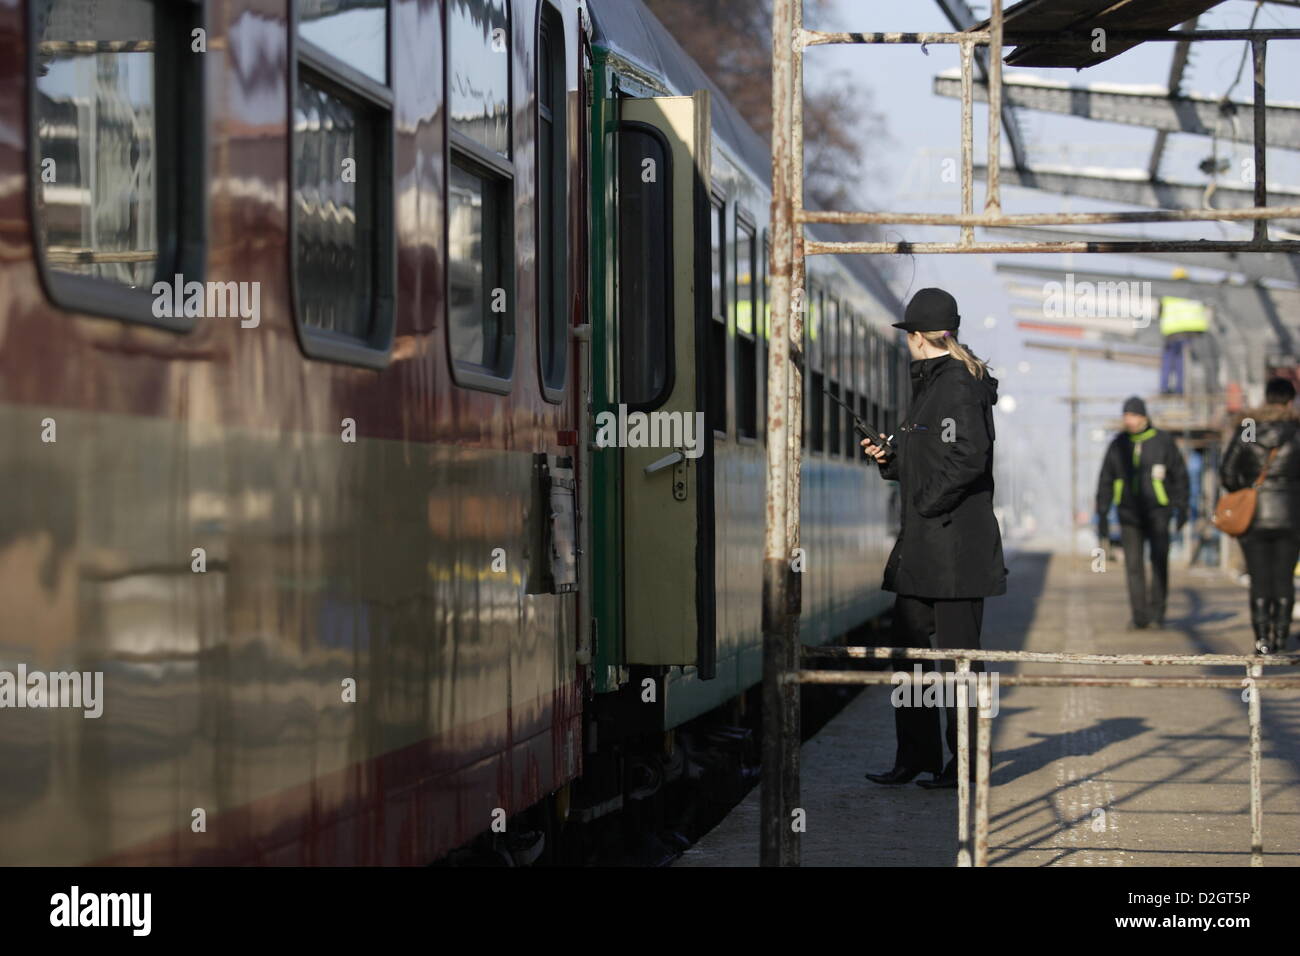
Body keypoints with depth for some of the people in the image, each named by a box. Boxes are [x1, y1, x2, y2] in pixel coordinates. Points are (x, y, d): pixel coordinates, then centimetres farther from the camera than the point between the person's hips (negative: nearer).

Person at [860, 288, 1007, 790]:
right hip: (922, 543, 10)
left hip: (955, 542, -10)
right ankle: (916, 756, 18)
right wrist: (889, 459, 9)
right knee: (909, 644, 11)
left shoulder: (959, 385, -13)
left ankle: (966, 762, 5)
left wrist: (928, 503, -16)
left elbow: (969, 457, -23)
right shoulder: (932, 383, 18)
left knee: (957, 651, -3)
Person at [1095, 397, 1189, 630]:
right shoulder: (1118, 445, 6)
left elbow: (1179, 474, 5)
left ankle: (1157, 609, 2)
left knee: (1159, 561, -10)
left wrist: (1182, 507, -2)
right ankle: (1140, 617, 2)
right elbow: (1105, 481, 11)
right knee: (1133, 565, -2)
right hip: (1129, 514, 2)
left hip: (1157, 512, -2)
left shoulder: (1163, 441, 0)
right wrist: (1102, 516, 7)